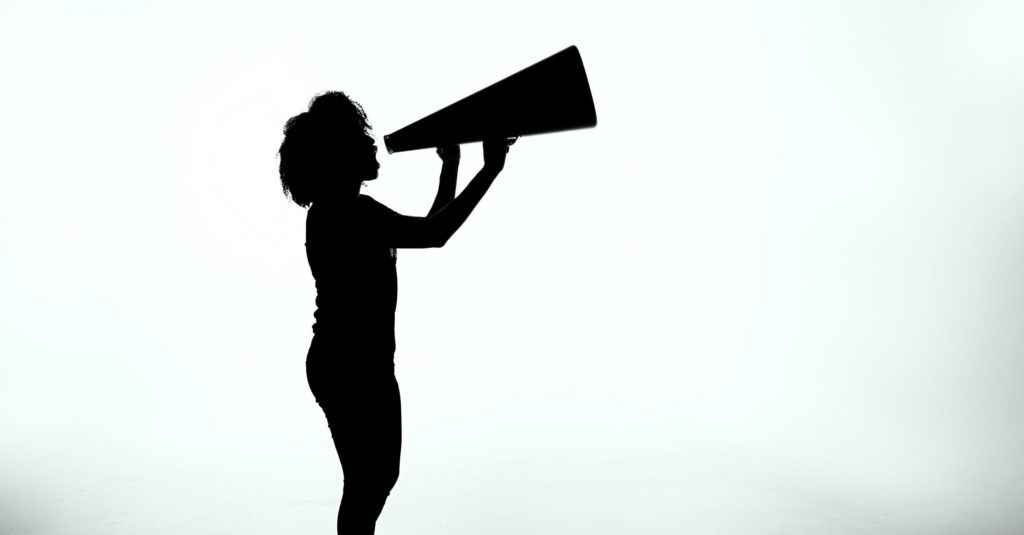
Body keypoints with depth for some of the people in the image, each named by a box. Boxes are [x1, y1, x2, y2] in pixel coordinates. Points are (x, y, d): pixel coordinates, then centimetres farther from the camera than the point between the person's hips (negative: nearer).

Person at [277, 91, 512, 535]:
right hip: (350, 367, -10)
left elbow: (428, 229, 20)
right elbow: (433, 234, -28)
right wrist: (490, 169, -23)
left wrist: (450, 166, 19)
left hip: (361, 364, 10)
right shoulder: (340, 211, -19)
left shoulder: (346, 211, 13)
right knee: (367, 481, 2)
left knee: (378, 475, 21)